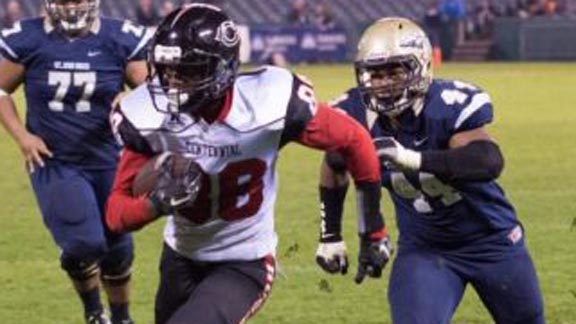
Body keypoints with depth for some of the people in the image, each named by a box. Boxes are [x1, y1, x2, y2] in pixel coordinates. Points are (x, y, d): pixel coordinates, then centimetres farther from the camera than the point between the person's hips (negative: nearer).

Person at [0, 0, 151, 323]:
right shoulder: (28, 40, -8)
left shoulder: (120, 41, -8)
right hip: (55, 163, -2)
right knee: (83, 245, -15)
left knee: (117, 248, 12)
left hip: (109, 162, 2)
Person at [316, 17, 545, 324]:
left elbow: (489, 162, -45)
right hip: (423, 249, 2)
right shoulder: (357, 115, -16)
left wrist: (412, 159, -54)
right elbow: (335, 166, 5)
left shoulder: (450, 104, -29)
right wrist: (331, 235, 10)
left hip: (490, 239, -2)